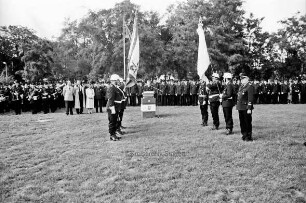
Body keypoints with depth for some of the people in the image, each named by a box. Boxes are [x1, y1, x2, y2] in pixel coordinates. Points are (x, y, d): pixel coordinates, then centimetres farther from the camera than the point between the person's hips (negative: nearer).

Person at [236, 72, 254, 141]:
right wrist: (238, 106, 15)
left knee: (248, 122, 1)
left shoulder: (250, 87, -10)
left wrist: (249, 109, -18)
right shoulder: (241, 87, 15)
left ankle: (249, 137, 10)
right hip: (240, 108, 8)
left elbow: (250, 99, -15)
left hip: (246, 108, -8)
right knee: (242, 122, 12)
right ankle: (244, 135, 23)